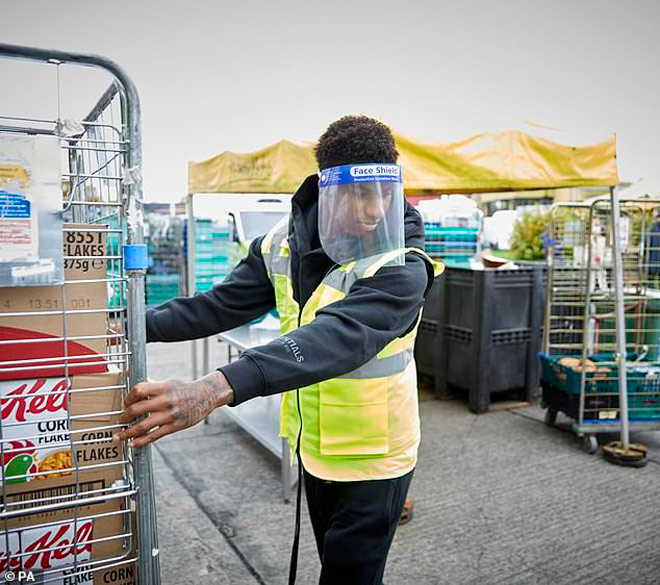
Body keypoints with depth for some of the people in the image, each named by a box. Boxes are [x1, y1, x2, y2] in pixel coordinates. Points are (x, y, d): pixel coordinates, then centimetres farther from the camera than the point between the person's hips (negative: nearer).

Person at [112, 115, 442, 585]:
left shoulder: (401, 269, -26)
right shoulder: (285, 242, -6)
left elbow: (336, 338, -42)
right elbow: (223, 304, -1)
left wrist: (217, 389, -53)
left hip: (372, 459, -5)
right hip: (313, 448, 6)